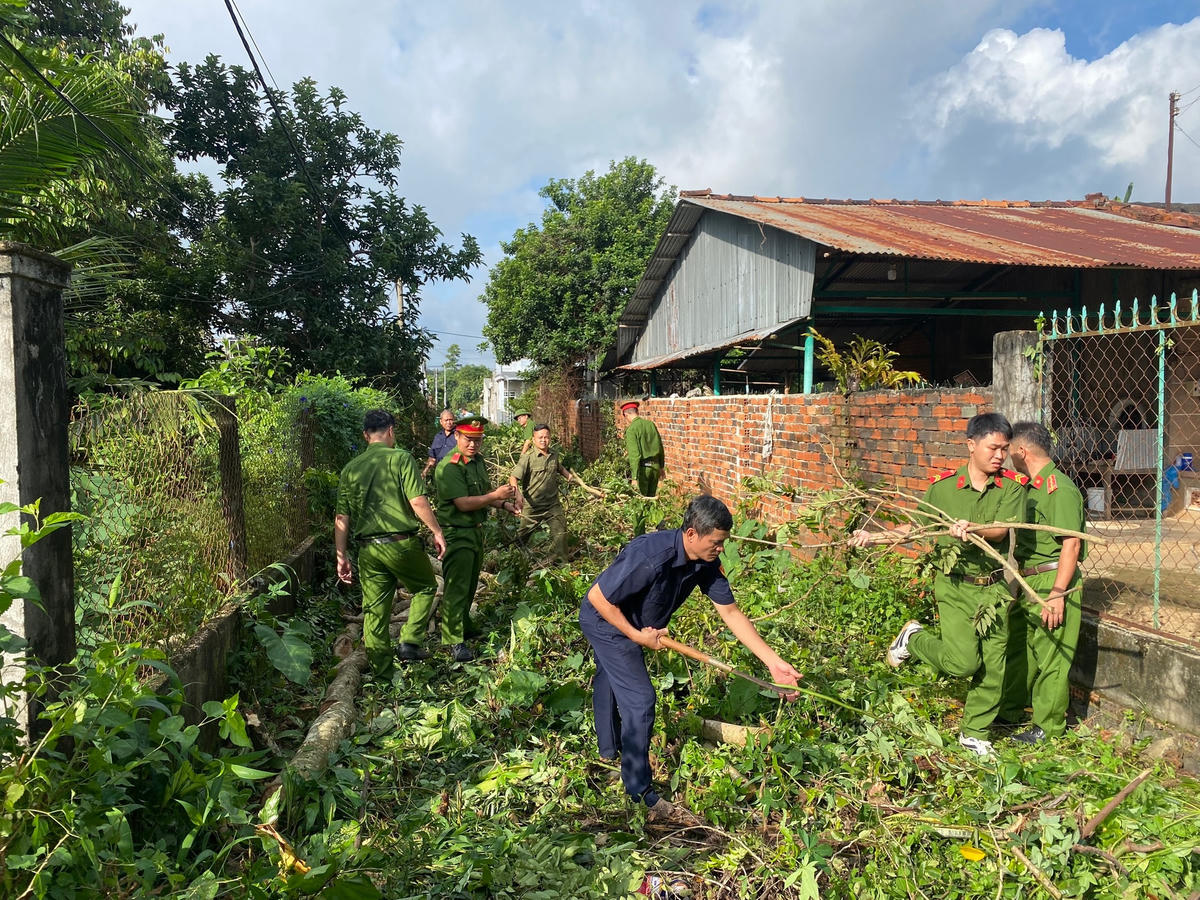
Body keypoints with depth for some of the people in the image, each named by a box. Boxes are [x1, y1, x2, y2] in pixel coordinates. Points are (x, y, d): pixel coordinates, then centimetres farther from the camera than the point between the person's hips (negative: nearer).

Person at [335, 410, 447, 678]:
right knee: (426, 588, 20)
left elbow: (341, 518, 8)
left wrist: (342, 556, 12)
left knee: (374, 611, 11)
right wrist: (437, 531, -4)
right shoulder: (401, 458, -6)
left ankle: (382, 674, 19)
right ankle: (410, 641, 8)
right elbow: (417, 501, -15)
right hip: (401, 543, -5)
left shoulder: (350, 468, 9)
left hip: (368, 548, 5)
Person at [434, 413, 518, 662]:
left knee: (470, 584, 21)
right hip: (457, 535, -9)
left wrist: (503, 504, 6)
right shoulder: (449, 467, -20)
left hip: (476, 531, 9)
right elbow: (463, 503, -25)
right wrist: (495, 495, -27)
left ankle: (464, 625, 38)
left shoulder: (478, 461, 9)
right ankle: (454, 640, 2)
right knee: (456, 588, -4)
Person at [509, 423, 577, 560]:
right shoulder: (527, 457, -13)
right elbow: (513, 478, -21)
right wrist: (518, 496, -37)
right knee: (522, 535, 10)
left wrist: (568, 475, 15)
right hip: (532, 506, -4)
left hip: (553, 504, 4)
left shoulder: (554, 454, 5)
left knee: (560, 533, 1)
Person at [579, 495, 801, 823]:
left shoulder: (705, 564, -17)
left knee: (610, 682, 29)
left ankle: (609, 751, 51)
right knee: (640, 700, -9)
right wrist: (637, 636, -25)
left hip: (635, 623, 8)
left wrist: (773, 661, -16)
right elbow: (597, 597, -32)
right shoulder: (651, 558, -40)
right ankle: (640, 793, 5)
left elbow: (731, 613, -12)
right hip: (607, 622, -8)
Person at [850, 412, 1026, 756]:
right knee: (964, 662, -13)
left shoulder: (1012, 486, -2)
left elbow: (1001, 531, -16)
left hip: (994, 587, 2)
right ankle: (913, 638, 16)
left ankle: (975, 735, 26)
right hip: (955, 586, -2)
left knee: (993, 667, 6)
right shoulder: (943, 485, -1)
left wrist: (971, 529, -36)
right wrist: (874, 537, 5)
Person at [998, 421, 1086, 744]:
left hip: (1053, 582, -9)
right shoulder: (1030, 487, 11)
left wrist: (1056, 594, -23)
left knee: (1050, 656, 2)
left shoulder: (1060, 489, -18)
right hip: (1027, 581, 9)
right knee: (1018, 647, 18)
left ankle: (1048, 726, 16)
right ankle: (1010, 710, 33)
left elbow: (1071, 545, -22)